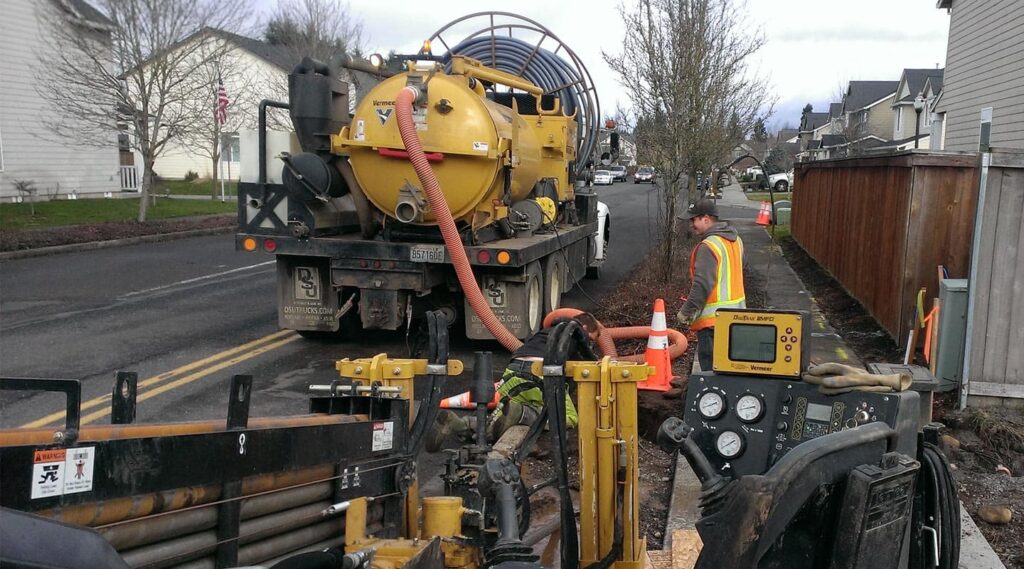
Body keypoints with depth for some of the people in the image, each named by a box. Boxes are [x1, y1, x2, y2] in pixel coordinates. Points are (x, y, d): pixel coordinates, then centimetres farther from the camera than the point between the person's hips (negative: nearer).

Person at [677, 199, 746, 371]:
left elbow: (702, 284, -24)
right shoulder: (736, 239, 9)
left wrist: (686, 311, -15)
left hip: (713, 318, -9)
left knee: (711, 367, -2)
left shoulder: (709, 246, -20)